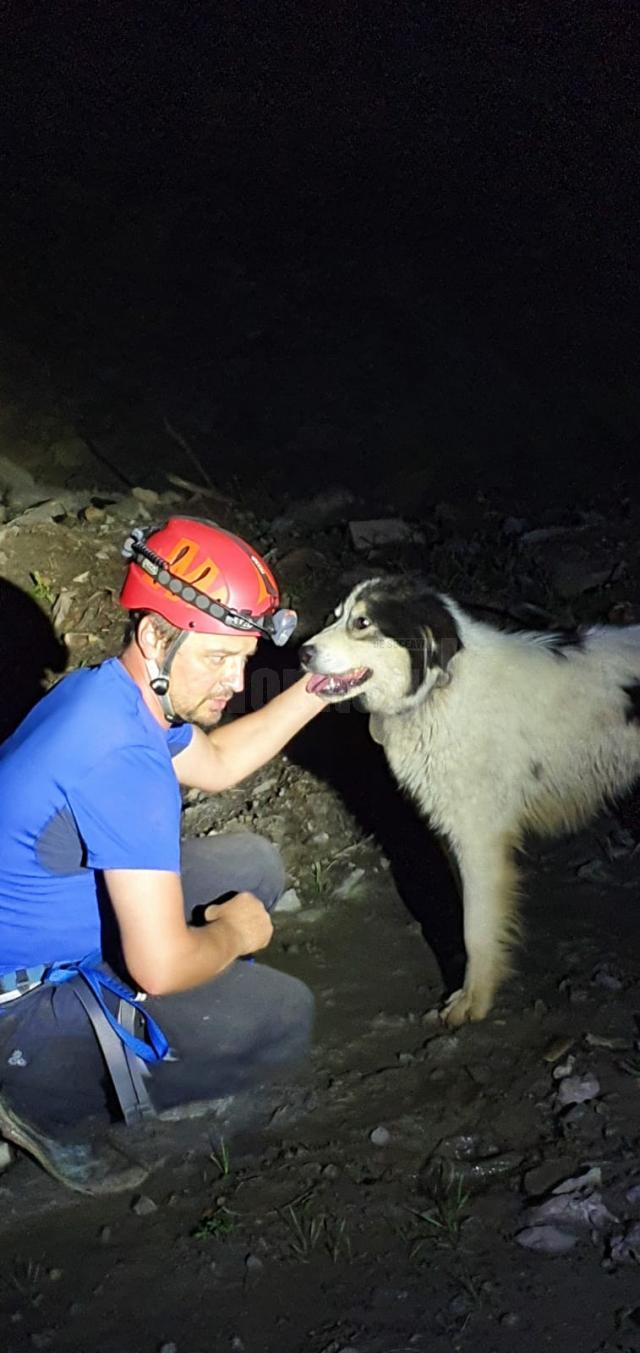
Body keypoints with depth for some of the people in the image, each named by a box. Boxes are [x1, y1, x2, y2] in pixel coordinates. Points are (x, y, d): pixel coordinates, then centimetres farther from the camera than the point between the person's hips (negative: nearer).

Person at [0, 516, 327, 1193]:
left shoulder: (109, 689, -2)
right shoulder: (123, 759, -33)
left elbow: (214, 764, 19)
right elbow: (162, 964, -33)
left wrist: (318, 688, 10)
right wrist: (233, 933, -11)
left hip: (63, 926, 10)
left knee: (253, 862, 13)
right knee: (285, 1016, -13)